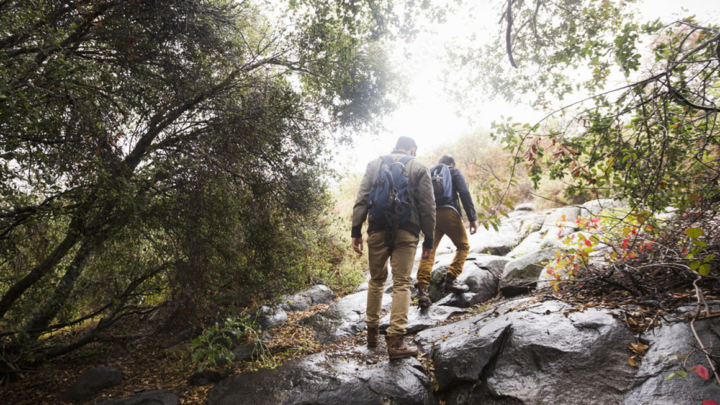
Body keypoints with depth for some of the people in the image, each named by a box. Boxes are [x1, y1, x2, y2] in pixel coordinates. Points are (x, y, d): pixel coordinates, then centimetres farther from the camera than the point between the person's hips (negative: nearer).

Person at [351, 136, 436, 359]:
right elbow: (428, 206, 3)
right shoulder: (419, 168, 9)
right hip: (406, 232, -2)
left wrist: (356, 230, 5)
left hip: (377, 229, 2)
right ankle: (396, 341, -5)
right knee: (402, 284, 0)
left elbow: (361, 200, 5)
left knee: (376, 280, 16)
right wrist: (428, 239, 7)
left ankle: (372, 332, 24)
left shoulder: (374, 164, 14)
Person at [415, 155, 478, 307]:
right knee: (463, 246, 14)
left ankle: (422, 291, -12)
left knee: (428, 252, 2)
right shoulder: (454, 172, 13)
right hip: (448, 213, -4)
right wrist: (472, 218, -4)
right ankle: (451, 280, 2)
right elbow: (464, 193, -2)